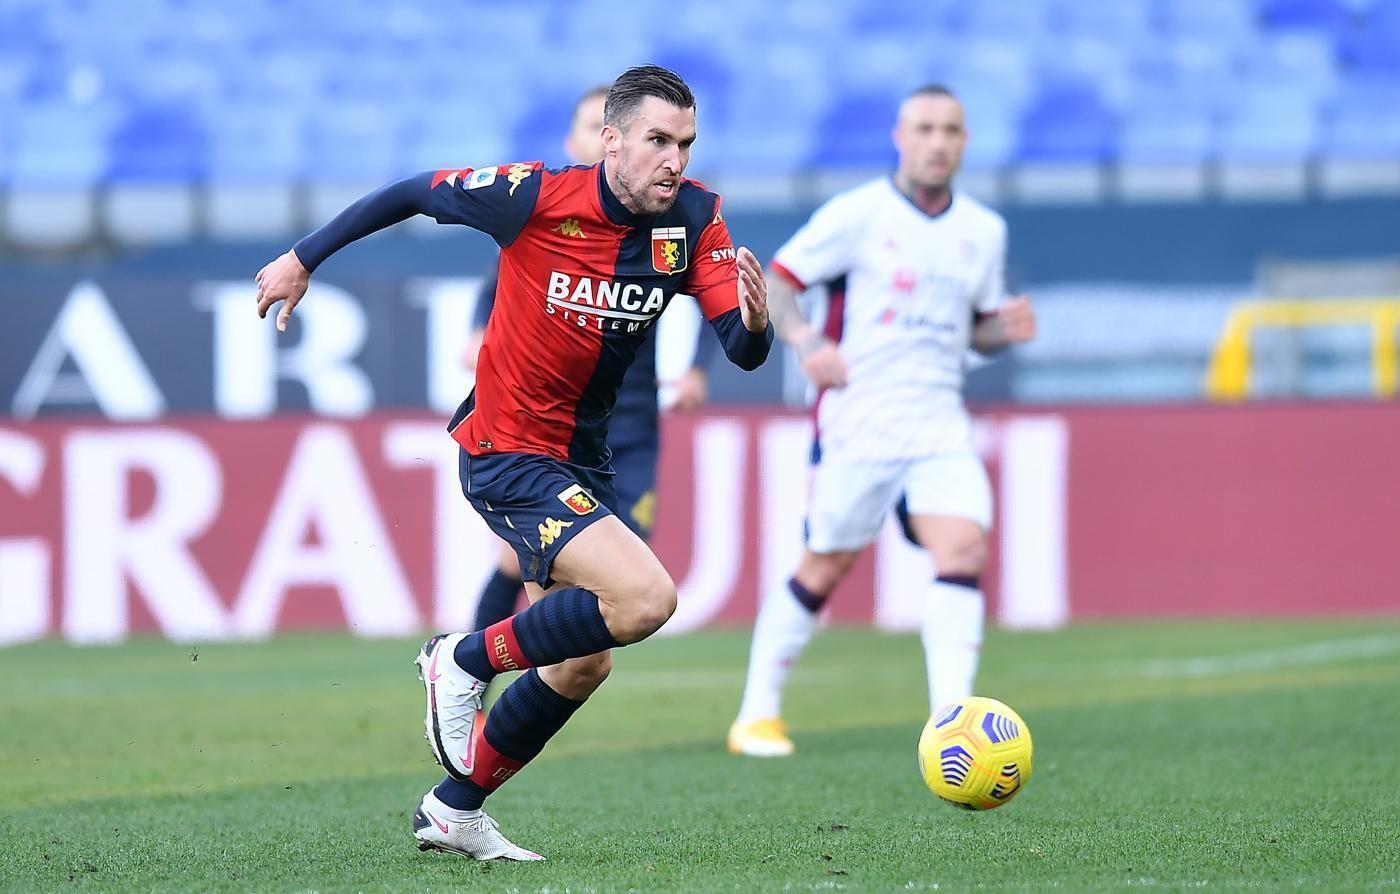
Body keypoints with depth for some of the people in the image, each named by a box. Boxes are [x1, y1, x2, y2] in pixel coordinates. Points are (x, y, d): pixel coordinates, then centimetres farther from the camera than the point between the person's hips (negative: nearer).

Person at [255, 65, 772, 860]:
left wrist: (755, 323, -36)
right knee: (645, 599, -25)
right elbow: (414, 193, -6)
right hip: (509, 454, -7)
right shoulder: (538, 197, -20)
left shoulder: (695, 220, -8)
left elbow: (742, 351, -12)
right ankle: (467, 661, -3)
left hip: (582, 457, 7)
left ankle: (455, 810, 34)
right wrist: (304, 260, 2)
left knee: (581, 665, 16)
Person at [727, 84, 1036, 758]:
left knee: (963, 550, -16)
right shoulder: (857, 214, -4)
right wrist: (805, 341, -20)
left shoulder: (984, 231, 12)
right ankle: (757, 715, 18)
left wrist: (1005, 327, -1)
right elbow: (774, 281, -2)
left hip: (940, 419, 4)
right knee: (825, 568, 3)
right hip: (859, 417, -4)